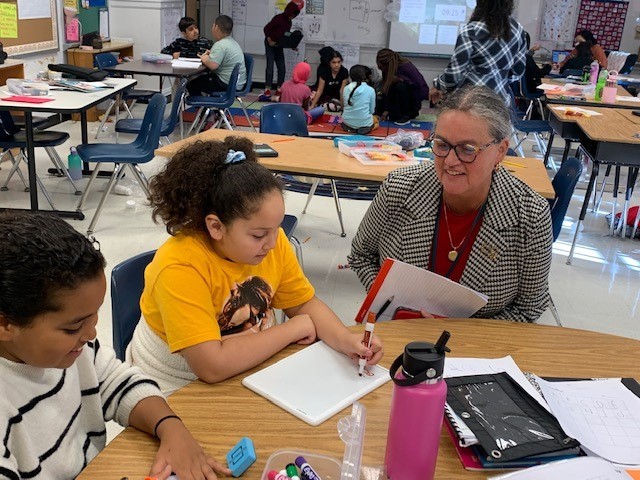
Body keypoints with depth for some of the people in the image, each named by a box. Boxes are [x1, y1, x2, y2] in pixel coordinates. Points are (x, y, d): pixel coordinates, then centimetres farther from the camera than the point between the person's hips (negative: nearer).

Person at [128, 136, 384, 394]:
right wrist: (294, 329, -23)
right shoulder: (179, 268, -29)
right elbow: (212, 366, -34)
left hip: (248, 370, 6)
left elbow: (305, 304, 0)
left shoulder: (270, 239, -11)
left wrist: (346, 340, -19)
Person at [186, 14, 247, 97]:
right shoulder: (233, 42, 12)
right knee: (202, 78, 28)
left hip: (227, 85, -10)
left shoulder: (220, 45, -19)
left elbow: (213, 65, -29)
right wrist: (212, 54, 11)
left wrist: (204, 59, -8)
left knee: (191, 85, -1)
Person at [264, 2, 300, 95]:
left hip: (279, 46, 7)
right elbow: (266, 28, -16)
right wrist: (269, 40, -23)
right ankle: (267, 88, -7)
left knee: (282, 67, 2)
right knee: (270, 66, -10)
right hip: (270, 44, -7)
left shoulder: (289, 22, 6)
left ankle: (279, 88, 6)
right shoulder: (278, 18, -15)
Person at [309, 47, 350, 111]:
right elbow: (319, 91, -19)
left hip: (336, 97, 1)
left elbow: (342, 91, -18)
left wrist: (342, 106, -25)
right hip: (324, 96, -1)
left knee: (337, 107, -30)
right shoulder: (324, 71, -19)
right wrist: (312, 106, -25)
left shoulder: (344, 72, -18)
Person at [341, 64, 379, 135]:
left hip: (347, 123, 4)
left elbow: (345, 105, 8)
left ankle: (351, 129, 12)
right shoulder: (370, 90, -11)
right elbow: (371, 110, -2)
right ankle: (366, 129, 4)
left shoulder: (346, 89, -3)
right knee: (376, 120, 32)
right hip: (364, 123, -4)